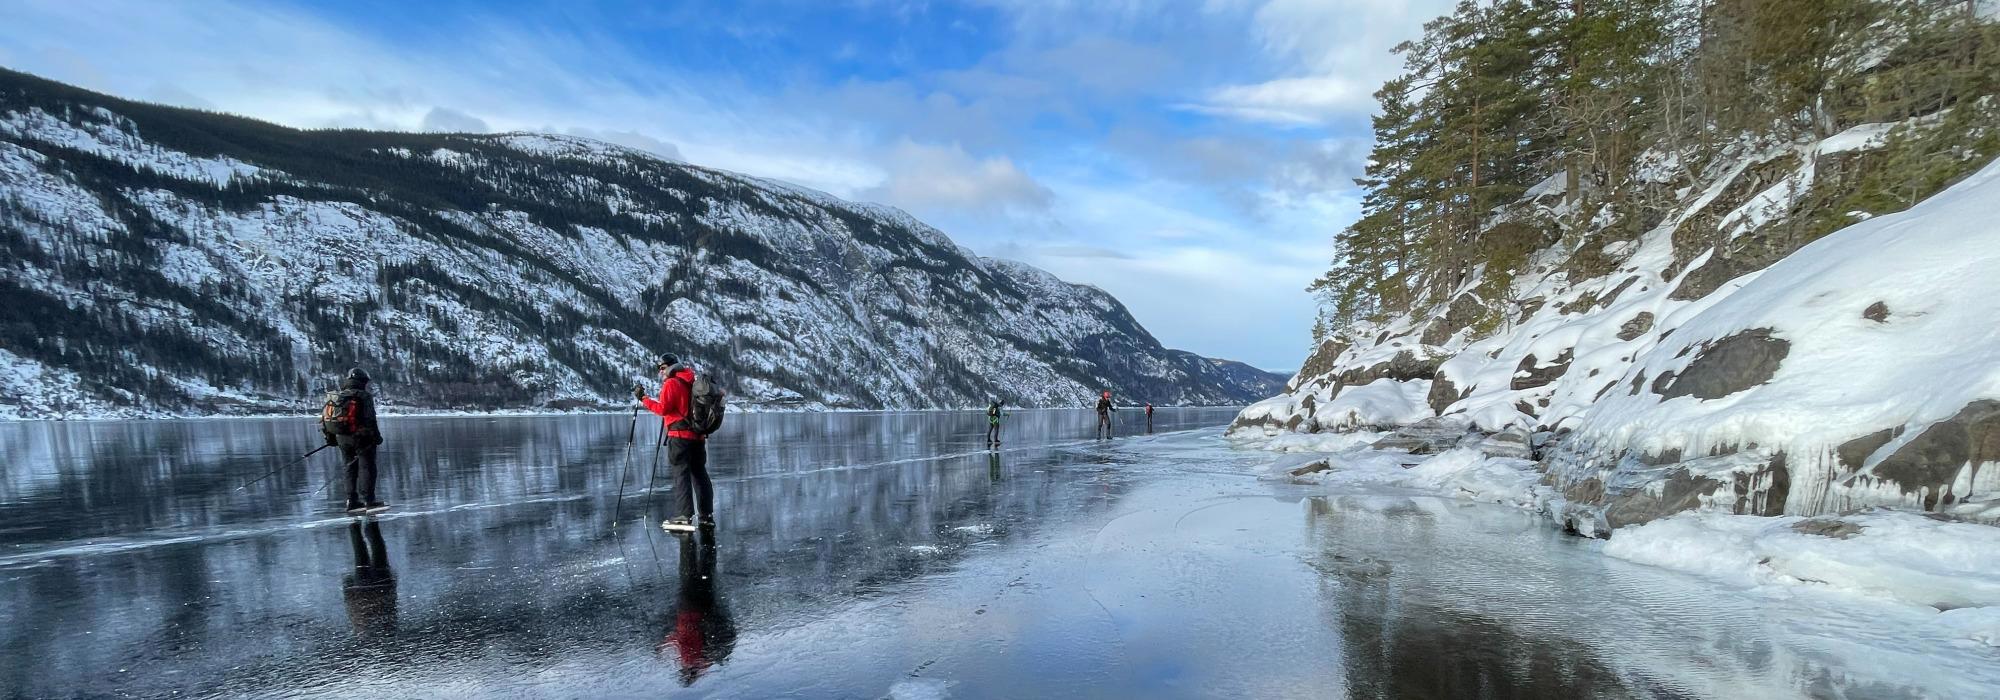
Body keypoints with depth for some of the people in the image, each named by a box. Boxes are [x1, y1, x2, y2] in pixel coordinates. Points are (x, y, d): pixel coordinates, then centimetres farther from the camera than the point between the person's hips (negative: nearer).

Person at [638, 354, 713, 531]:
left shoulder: (671, 383, -5)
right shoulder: (693, 382, 16)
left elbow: (663, 408, -12)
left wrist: (644, 399, -6)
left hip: (679, 435, -7)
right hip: (698, 435, 7)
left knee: (681, 473, -5)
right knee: (699, 473, 10)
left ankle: (684, 515, -10)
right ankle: (707, 515, 11)